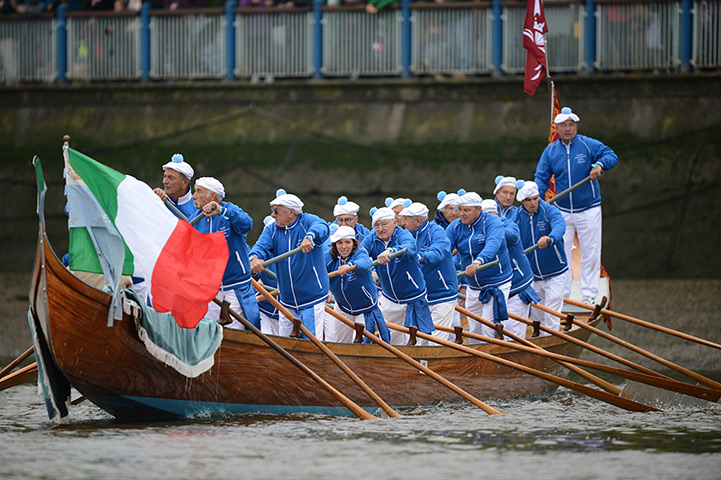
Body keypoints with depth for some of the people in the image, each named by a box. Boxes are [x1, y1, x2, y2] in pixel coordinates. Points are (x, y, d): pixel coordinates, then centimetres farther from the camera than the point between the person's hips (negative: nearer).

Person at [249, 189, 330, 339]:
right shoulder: (271, 230, 3)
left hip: (312, 298, -5)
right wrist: (254, 258, -37)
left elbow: (322, 228, -30)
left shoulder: (307, 221, -9)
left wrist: (310, 236, -53)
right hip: (286, 301, 5)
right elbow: (261, 245, -14)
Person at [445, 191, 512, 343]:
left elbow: (492, 245, -35)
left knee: (489, 329, -11)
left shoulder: (492, 222, -15)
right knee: (474, 329, 11)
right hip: (473, 287, 6)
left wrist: (478, 262, -55)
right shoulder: (455, 227, 1)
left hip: (497, 283, -6)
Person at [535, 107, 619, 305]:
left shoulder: (588, 145, -5)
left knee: (590, 252, 1)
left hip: (588, 210, -2)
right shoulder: (550, 151, 3)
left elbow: (611, 156, -10)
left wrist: (600, 165, -32)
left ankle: (589, 293, 8)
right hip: (563, 211, 2)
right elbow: (542, 178, 2)